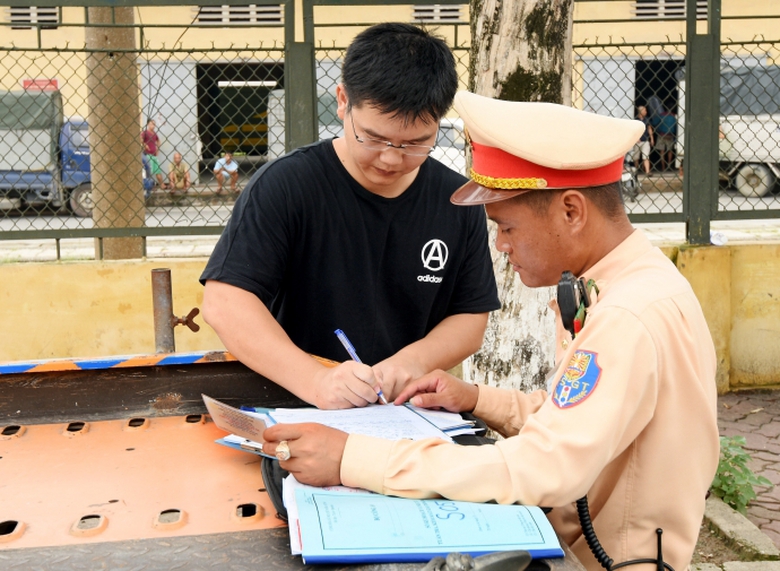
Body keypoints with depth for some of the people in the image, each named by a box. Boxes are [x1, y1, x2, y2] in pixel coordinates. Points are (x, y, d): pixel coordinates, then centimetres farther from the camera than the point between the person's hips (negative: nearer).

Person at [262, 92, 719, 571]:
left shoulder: (632, 319, -25)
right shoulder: (612, 285, 6)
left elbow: (543, 471, -30)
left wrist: (353, 459, -29)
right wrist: (478, 401, 1)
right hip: (576, 531, 8)